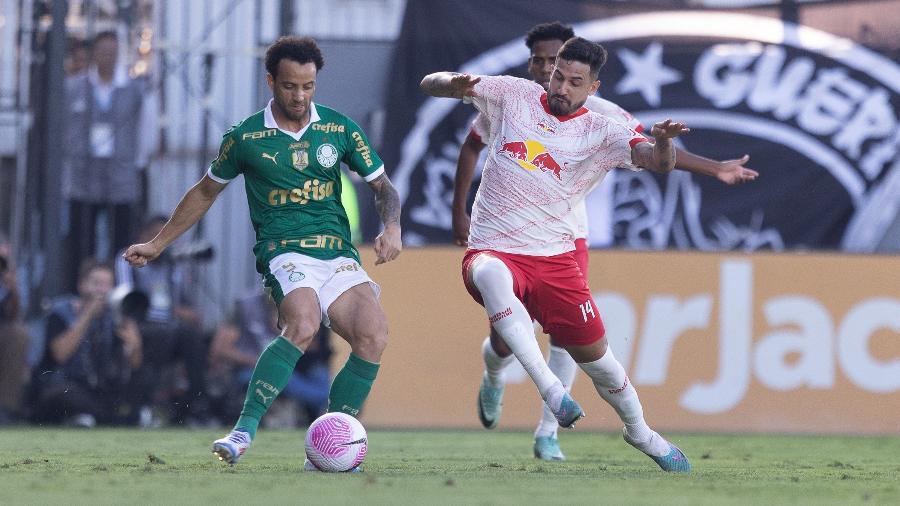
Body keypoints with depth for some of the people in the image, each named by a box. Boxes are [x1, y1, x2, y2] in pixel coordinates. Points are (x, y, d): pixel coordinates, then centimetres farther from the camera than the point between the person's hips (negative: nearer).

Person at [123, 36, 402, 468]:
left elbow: (383, 187, 16)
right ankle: (244, 431, -33)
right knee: (303, 323, -36)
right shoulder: (246, 137, 4)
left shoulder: (340, 129, 8)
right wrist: (157, 244, 23)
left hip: (340, 257, 3)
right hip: (285, 253, -3)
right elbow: (205, 192, 19)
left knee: (374, 337, -23)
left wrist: (391, 228, -5)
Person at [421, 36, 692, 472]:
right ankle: (549, 388, -41)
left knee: (595, 355, 4)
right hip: (493, 252, -1)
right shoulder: (514, 95, 3)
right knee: (491, 273, -39)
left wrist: (663, 143, -41)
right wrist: (455, 83, -18)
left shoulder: (600, 134, -1)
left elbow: (659, 162, -17)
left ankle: (640, 432, 34)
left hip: (554, 258, 1)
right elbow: (430, 85, 6)